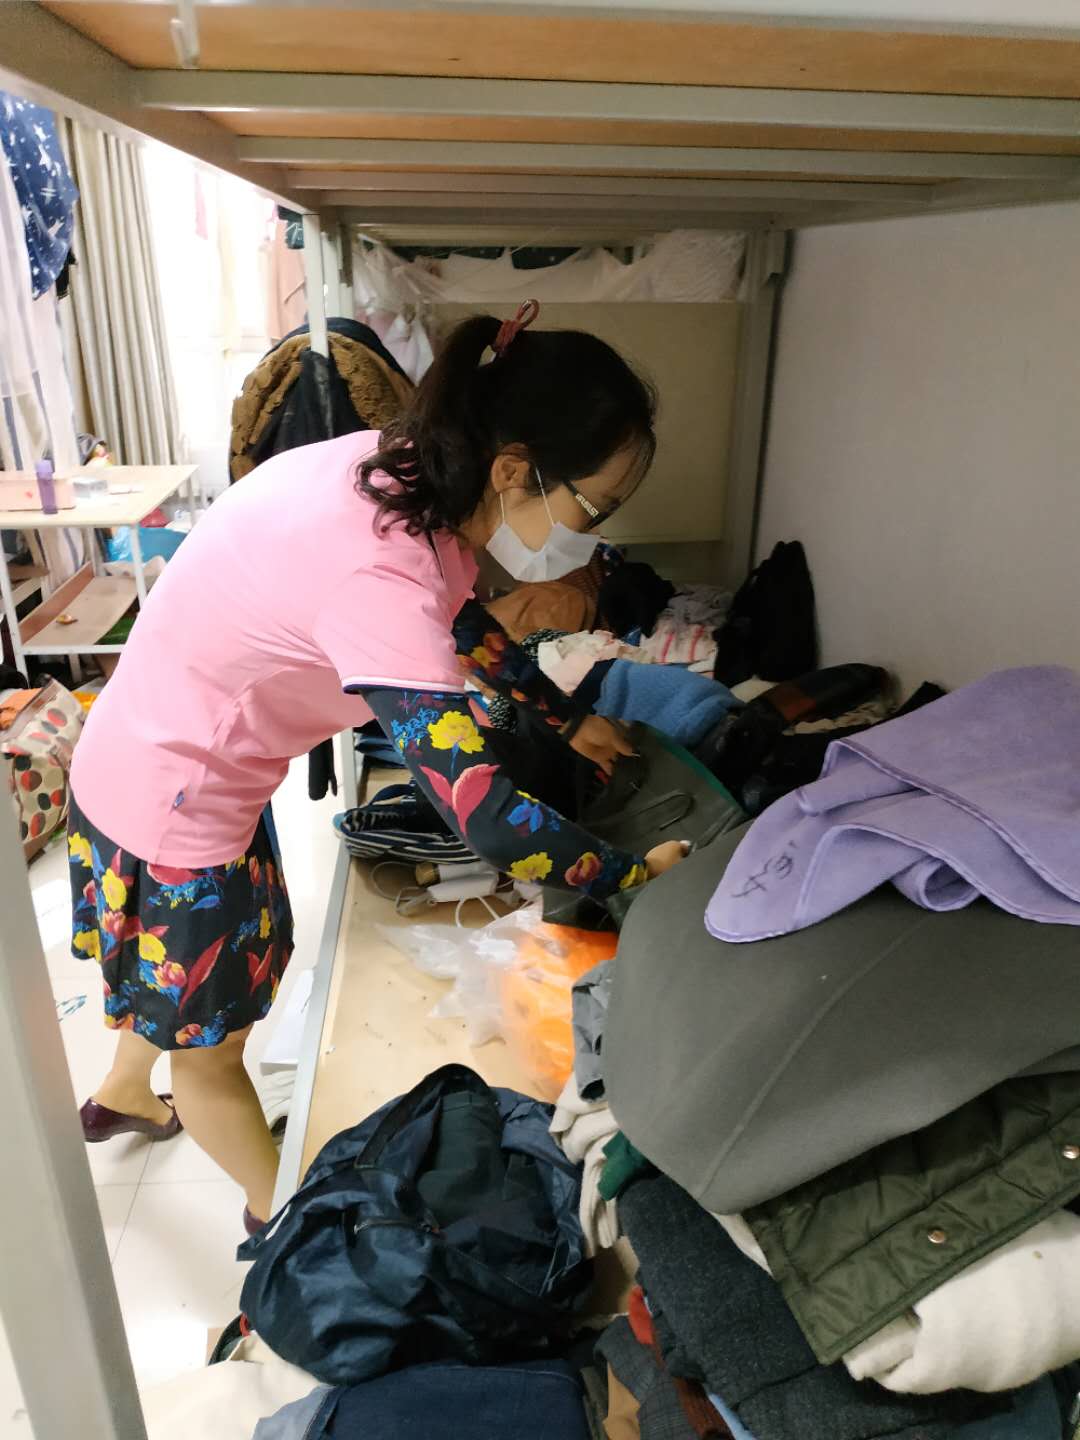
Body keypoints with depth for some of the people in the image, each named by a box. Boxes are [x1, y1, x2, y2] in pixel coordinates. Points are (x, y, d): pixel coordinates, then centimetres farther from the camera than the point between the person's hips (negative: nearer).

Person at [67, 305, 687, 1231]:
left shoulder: (404, 472, -9)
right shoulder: (381, 580, -37)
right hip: (172, 804, -9)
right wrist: (637, 872, -20)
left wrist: (568, 720, 11)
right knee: (209, 1048, 17)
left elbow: (460, 617, 10)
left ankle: (123, 1098, 60)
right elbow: (485, 815, -36)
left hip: (168, 761, 9)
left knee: (251, 955, 31)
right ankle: (281, 1215, 45)